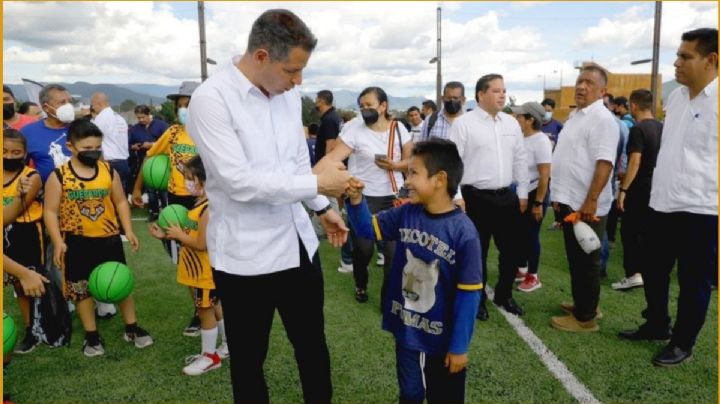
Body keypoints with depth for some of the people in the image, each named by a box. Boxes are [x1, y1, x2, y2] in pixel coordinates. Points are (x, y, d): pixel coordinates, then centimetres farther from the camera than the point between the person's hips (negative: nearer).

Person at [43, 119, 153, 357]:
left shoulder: (109, 171, -1)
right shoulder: (59, 176, -8)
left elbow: (120, 202, 8)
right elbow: (50, 211, -7)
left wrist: (128, 230, 0)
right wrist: (58, 242, -14)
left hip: (109, 238, 2)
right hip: (76, 242, -2)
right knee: (81, 288, 9)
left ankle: (132, 329, 26)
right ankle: (92, 337, 24)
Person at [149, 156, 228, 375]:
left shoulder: (208, 208, -25)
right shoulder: (201, 204, 6)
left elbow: (201, 244, -27)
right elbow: (194, 235, 9)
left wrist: (178, 234, -15)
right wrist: (167, 234, 3)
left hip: (206, 273, -10)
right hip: (202, 271, 10)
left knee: (205, 311, 4)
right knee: (215, 307, 20)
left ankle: (209, 356, 18)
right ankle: (229, 345, 35)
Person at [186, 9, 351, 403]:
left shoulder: (287, 93, 4)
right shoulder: (211, 98, -17)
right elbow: (239, 181, -24)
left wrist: (323, 208, 18)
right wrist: (318, 183, -21)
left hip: (298, 243, 6)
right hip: (245, 255, -6)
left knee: (313, 346, 21)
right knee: (249, 360, 15)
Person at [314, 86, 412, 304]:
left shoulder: (398, 128, 2)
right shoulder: (353, 128, -8)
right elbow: (333, 157, -17)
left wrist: (395, 166, -14)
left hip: (393, 197, 2)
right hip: (363, 197, -2)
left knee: (394, 249, 0)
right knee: (363, 248, 3)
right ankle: (361, 285, 36)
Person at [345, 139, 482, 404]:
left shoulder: (464, 232, -23)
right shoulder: (406, 214, -7)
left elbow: (469, 294, -19)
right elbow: (369, 229, 6)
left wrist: (459, 346, -13)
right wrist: (356, 200, -14)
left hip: (443, 339, -4)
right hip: (406, 331, 4)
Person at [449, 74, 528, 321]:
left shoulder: (511, 123, 9)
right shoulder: (464, 123, -8)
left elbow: (520, 160, 14)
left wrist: (522, 193, 12)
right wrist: (456, 197, -14)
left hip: (507, 197, 5)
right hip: (476, 198, -5)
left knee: (511, 249, 13)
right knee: (477, 251, 7)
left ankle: (504, 295, 33)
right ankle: (478, 299, 25)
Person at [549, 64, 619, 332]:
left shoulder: (602, 119, -15)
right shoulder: (576, 115, 16)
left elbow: (604, 163, -24)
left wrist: (590, 202, -27)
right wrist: (560, 196, 20)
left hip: (586, 205, -9)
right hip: (571, 201, 9)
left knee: (585, 262, 0)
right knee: (576, 259, 18)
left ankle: (585, 317, 11)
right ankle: (584, 304, 32)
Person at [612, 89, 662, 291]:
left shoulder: (638, 129, -16)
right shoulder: (661, 127, 9)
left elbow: (635, 162, -22)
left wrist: (623, 189, -20)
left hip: (640, 188, -8)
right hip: (656, 187, 8)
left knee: (629, 231, -2)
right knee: (648, 230, 13)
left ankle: (633, 274, -5)